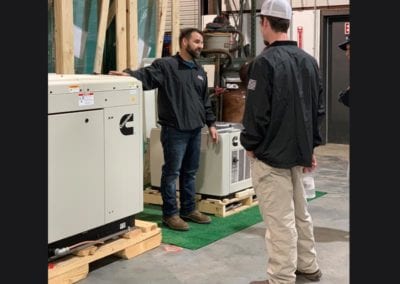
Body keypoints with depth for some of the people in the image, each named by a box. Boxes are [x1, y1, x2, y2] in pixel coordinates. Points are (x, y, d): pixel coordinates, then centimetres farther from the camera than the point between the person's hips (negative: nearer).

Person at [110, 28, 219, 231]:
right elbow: (146, 76, -23)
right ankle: (170, 214, 11)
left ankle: (189, 210, 27)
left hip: (195, 130, 7)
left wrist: (210, 124, 18)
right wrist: (129, 75, -43)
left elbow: (205, 101, 21)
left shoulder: (199, 71, 16)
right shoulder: (165, 65, -7)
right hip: (174, 131, -7)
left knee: (190, 172, 15)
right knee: (172, 173, 1)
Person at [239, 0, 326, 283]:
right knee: (300, 212, 20)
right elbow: (319, 108, 11)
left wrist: (250, 144, -3)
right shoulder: (309, 60, 7)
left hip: (271, 153, -8)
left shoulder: (265, 61, -17)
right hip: (299, 151, 8)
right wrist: (311, 146, 17)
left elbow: (256, 111, -17)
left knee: (280, 219, 0)